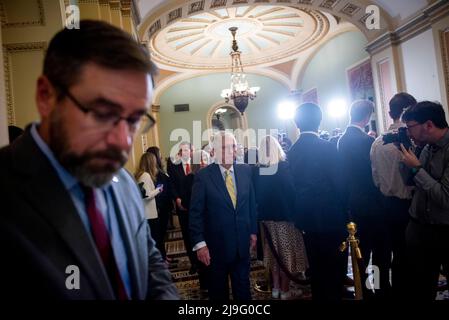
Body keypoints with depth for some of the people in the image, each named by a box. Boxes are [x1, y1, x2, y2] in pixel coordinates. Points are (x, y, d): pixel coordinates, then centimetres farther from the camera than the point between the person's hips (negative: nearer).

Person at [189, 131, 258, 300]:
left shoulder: (245, 171, -1)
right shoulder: (203, 176, -13)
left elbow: (251, 203, 7)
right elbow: (196, 212, -12)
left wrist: (253, 230, 9)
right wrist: (199, 243, -14)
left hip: (242, 243, 3)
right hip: (216, 245, -3)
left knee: (243, 286, 21)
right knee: (218, 289, 19)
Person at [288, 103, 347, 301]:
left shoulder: (291, 152, 0)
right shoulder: (327, 147, -16)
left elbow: (293, 185, 4)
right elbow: (339, 183, -14)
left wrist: (301, 213, 15)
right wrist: (346, 211, 1)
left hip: (306, 218, 6)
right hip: (330, 218, -5)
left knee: (316, 268, 20)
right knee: (335, 269, 8)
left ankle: (319, 295, 33)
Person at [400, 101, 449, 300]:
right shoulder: (428, 147, 4)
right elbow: (412, 181, 11)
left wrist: (416, 168, -17)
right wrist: (405, 155, 2)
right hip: (418, 228, 6)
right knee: (419, 289, 14)